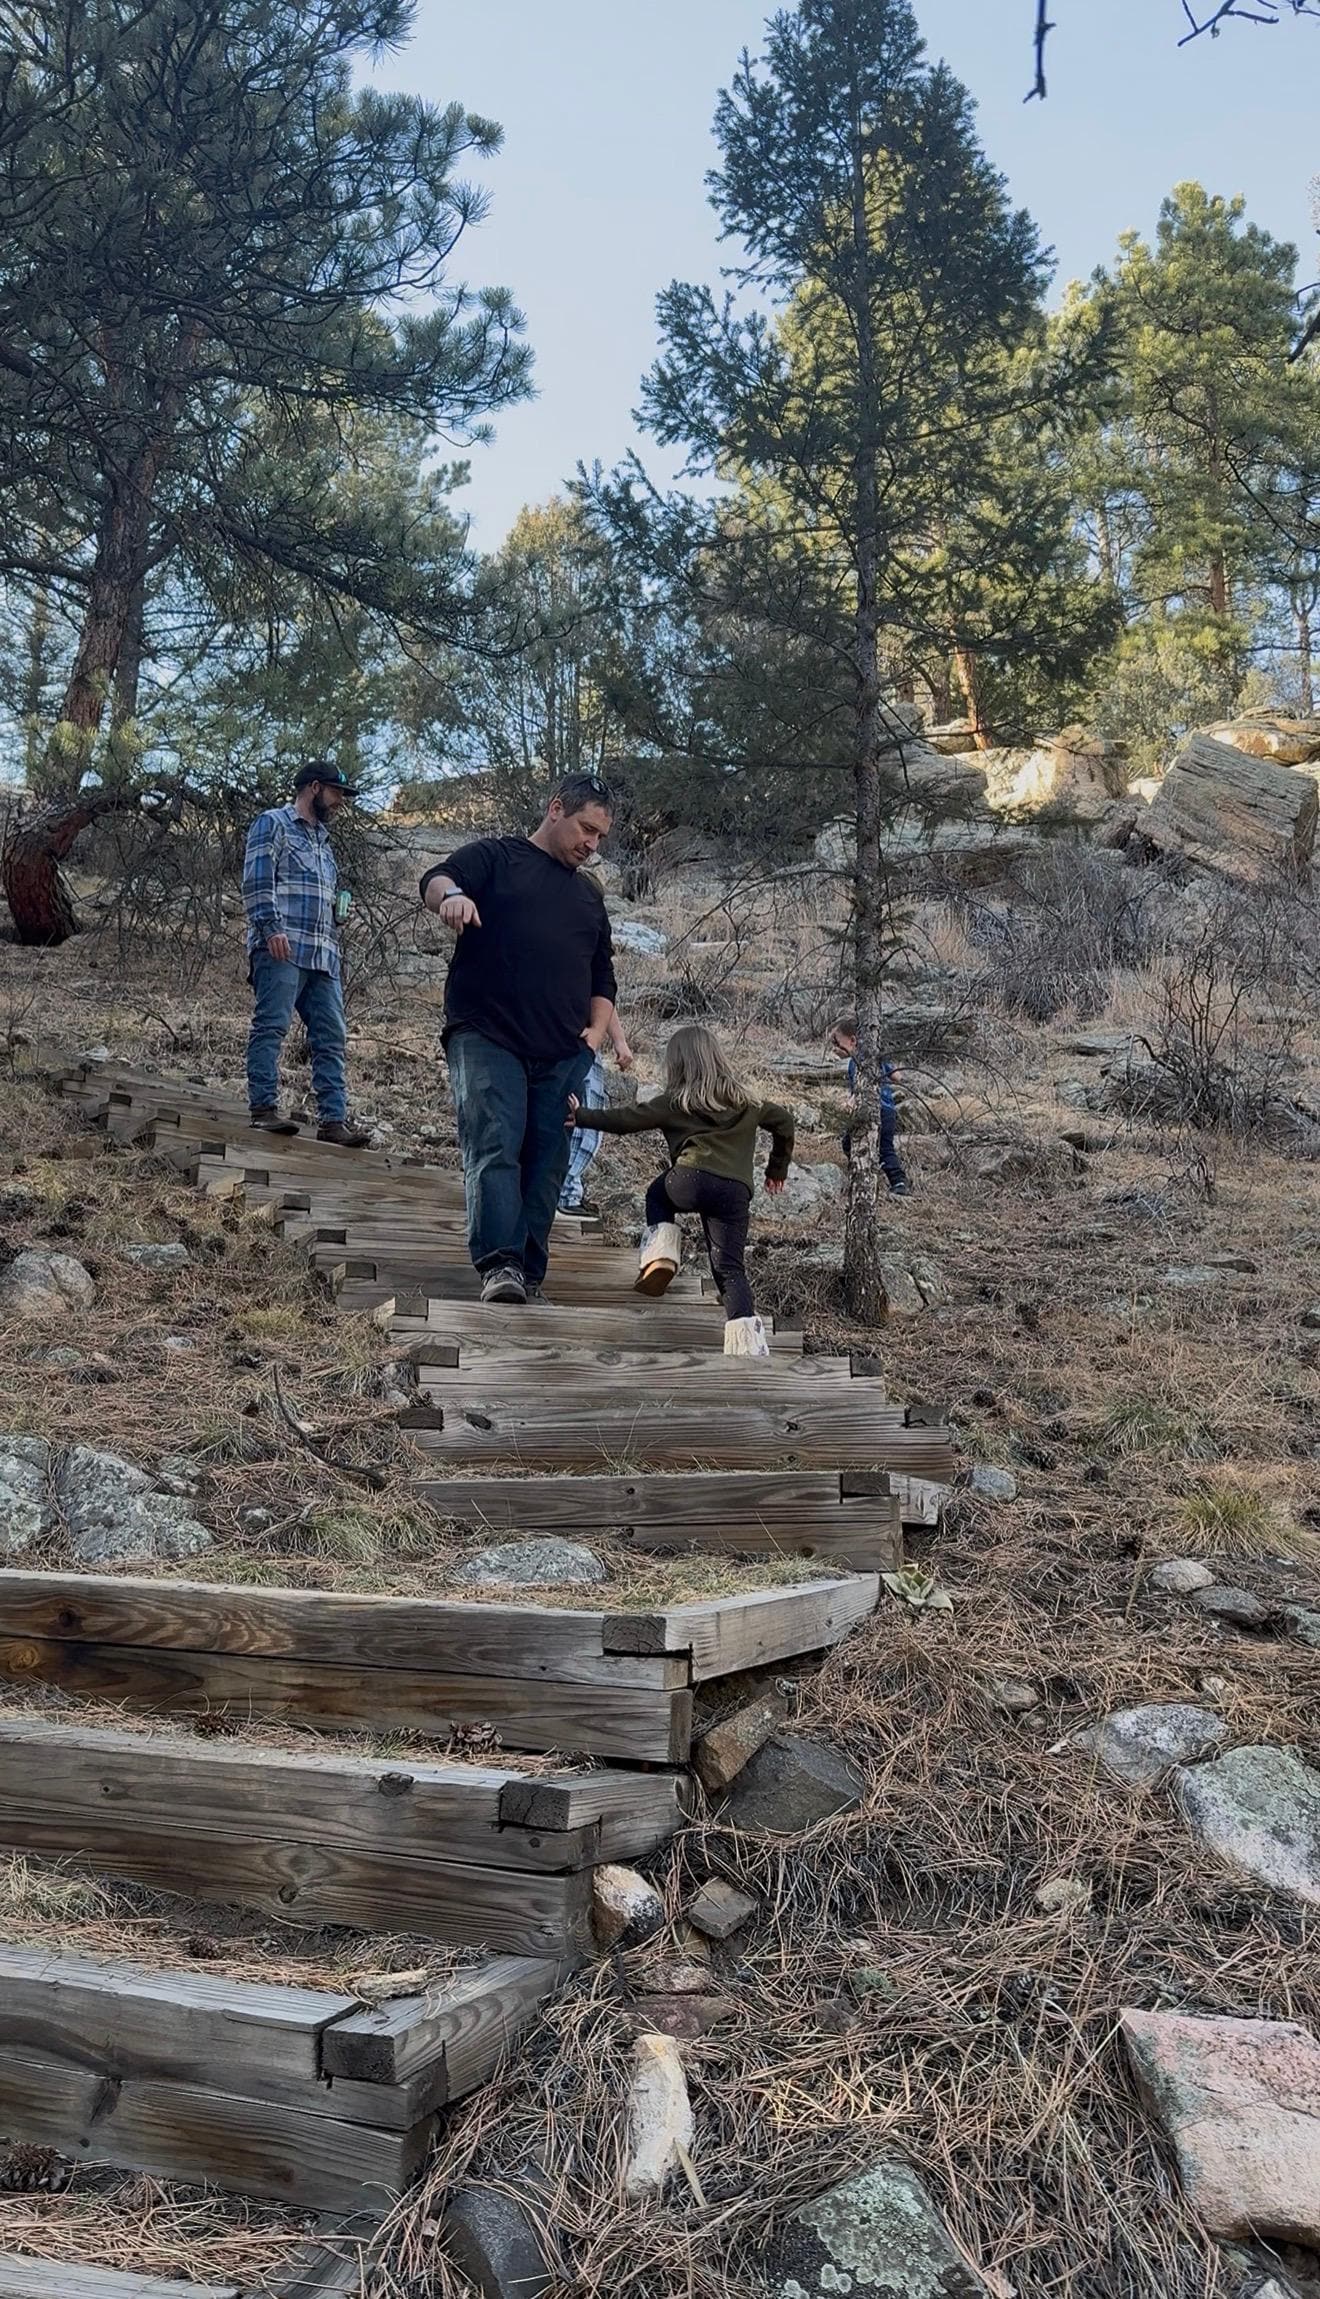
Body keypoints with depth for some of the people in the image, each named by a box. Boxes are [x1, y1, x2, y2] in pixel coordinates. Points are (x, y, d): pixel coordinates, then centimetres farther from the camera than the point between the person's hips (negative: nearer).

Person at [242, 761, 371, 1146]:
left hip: (323, 955, 8)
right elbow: (257, 879, -8)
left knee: (331, 1037, 0)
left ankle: (333, 1119, -3)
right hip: (282, 948, -8)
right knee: (271, 1027, -11)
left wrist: (339, 911, 18)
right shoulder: (273, 823, 5)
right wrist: (271, 927, -20)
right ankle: (264, 1108, -13)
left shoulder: (323, 841, 30)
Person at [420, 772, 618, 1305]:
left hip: (564, 1057, 5)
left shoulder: (588, 893, 26)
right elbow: (434, 881, -8)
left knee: (546, 1168, 1)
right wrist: (451, 894, -33)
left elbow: (602, 976, 29)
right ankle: (499, 1265, -28)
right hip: (487, 1039, -5)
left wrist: (596, 1031, 10)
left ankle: (529, 1279, 6)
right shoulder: (494, 857, 11)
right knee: (494, 1149, -19)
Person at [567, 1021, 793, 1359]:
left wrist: (581, 1117, 25)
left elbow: (626, 1119, 12)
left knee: (658, 1193, 32)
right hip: (736, 1191, 3)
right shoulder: (745, 1100, 24)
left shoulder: (674, 1102, 13)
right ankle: (750, 1347, -13)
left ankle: (660, 1257, 9)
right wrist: (777, 1170, 41)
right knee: (729, 1268, 3)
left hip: (692, 1179, -3)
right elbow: (784, 1120, 31)